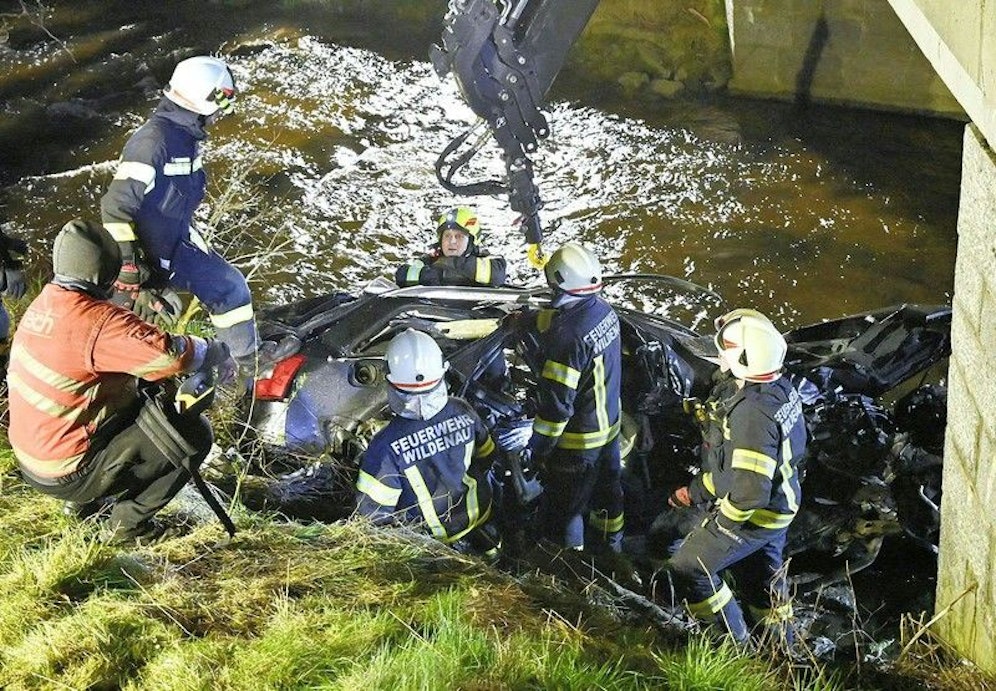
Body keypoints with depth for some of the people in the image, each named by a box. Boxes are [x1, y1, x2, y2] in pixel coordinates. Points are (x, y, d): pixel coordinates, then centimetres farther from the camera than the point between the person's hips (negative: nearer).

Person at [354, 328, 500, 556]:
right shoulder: (462, 413, -22)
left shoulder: (385, 446, -32)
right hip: (477, 516, 3)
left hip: (428, 535, -3)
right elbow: (486, 457, -1)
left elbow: (373, 514, -23)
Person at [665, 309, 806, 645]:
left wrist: (722, 522, -13)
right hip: (781, 505, 8)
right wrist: (697, 489, 13)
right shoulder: (782, 387, -6)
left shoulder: (753, 412, -35)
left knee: (686, 569, 7)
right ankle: (781, 643, 45)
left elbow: (749, 492, -34)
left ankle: (734, 642, 19)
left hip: (753, 516, -8)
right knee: (762, 573, 27)